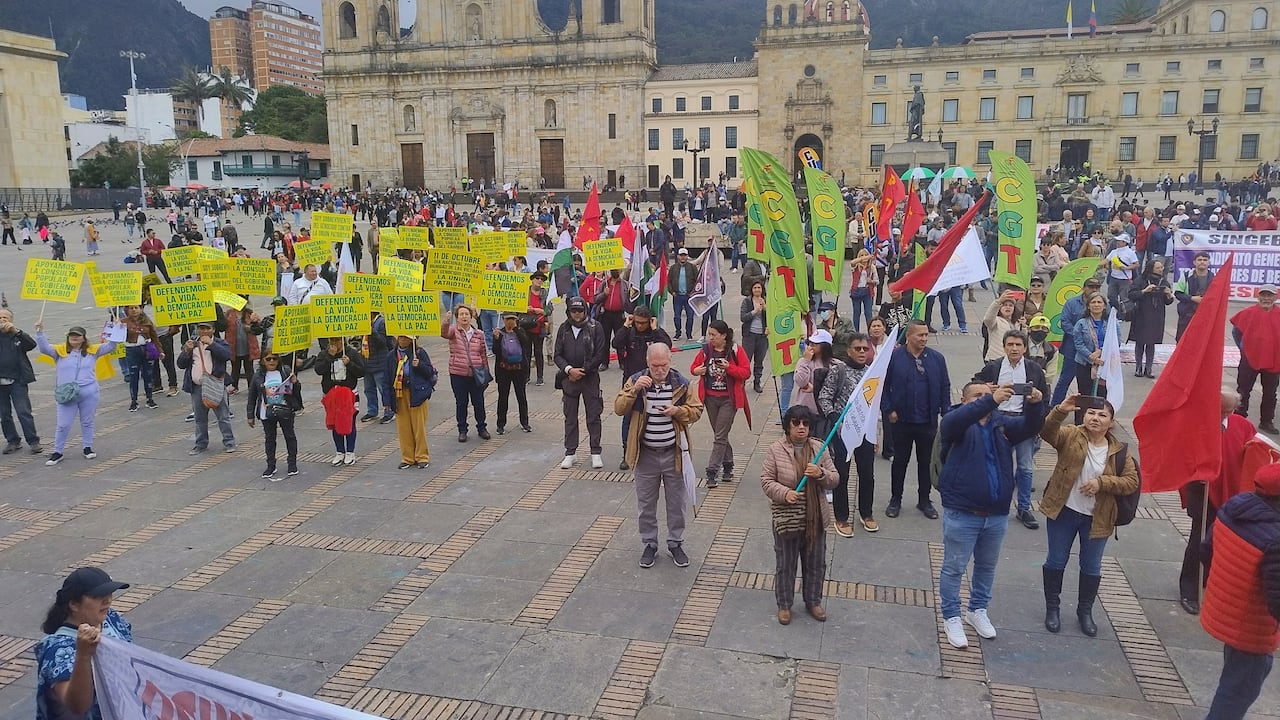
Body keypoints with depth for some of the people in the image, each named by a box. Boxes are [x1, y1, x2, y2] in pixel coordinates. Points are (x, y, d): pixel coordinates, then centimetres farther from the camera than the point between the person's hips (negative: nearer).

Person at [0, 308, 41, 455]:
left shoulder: (18, 335, 2)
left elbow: (32, 344, -14)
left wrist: (16, 331, -26)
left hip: (17, 381, -3)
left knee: (24, 412, -5)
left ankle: (33, 441, 1)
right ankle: (13, 441, 20)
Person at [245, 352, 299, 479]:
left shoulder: (286, 372, -4)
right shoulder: (258, 376, -2)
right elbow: (252, 397, 4)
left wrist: (294, 382, -21)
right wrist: (250, 415, 4)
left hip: (285, 411, -1)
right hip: (267, 413, 1)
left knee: (289, 436, 8)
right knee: (270, 439, 11)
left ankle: (292, 463, 21)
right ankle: (271, 466, 21)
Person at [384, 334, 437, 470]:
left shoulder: (419, 352, -2)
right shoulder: (391, 356, 8)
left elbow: (430, 371, -2)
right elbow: (386, 378, 9)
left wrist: (419, 365, -21)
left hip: (416, 393, -3)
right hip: (398, 394, 3)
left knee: (419, 426, 1)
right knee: (403, 427, 6)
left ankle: (422, 457, 12)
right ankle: (407, 458, 15)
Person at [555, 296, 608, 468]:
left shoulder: (595, 327, -3)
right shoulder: (564, 329, 6)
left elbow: (600, 354, -6)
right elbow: (558, 355, 4)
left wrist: (583, 371, -10)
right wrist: (569, 369, -13)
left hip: (590, 377, -3)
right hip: (569, 378, 3)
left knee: (593, 416, 2)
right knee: (570, 417, 8)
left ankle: (596, 452, 11)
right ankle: (570, 453, 17)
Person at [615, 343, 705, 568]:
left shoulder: (681, 383, -5)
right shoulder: (635, 381, -6)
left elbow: (696, 410, 0)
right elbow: (618, 408, -11)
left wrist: (678, 411, -19)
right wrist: (634, 390, -26)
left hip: (673, 454, 0)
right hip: (645, 455, 0)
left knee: (676, 503, 13)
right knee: (645, 503, 12)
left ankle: (675, 543, 30)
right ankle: (649, 544, 29)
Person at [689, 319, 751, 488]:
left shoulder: (736, 350, -8)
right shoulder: (705, 350, 2)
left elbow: (746, 372, -9)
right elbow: (693, 367, 10)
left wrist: (729, 367, -23)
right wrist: (697, 370, -14)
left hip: (728, 399, -4)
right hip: (710, 398, 4)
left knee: (721, 436, -6)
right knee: (720, 434, 15)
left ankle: (712, 472, -5)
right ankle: (727, 465, 31)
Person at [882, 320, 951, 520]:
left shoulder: (937, 359, 0)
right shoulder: (894, 357, -8)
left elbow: (945, 387, 5)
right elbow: (883, 385, -3)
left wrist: (946, 412, -1)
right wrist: (888, 410, -7)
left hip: (928, 421, 2)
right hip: (901, 420, -2)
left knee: (926, 461, 12)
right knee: (900, 460, 11)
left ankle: (924, 501, 27)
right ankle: (895, 500, 24)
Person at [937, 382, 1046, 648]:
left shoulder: (1002, 423, 6)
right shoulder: (955, 422, -7)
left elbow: (1030, 427, -9)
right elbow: (957, 419, -31)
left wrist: (1035, 405, -30)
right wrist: (991, 400, -43)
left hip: (997, 514, 5)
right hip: (962, 513, -5)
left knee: (987, 566, 21)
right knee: (954, 568, 7)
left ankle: (977, 610, 40)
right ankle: (951, 617, 22)